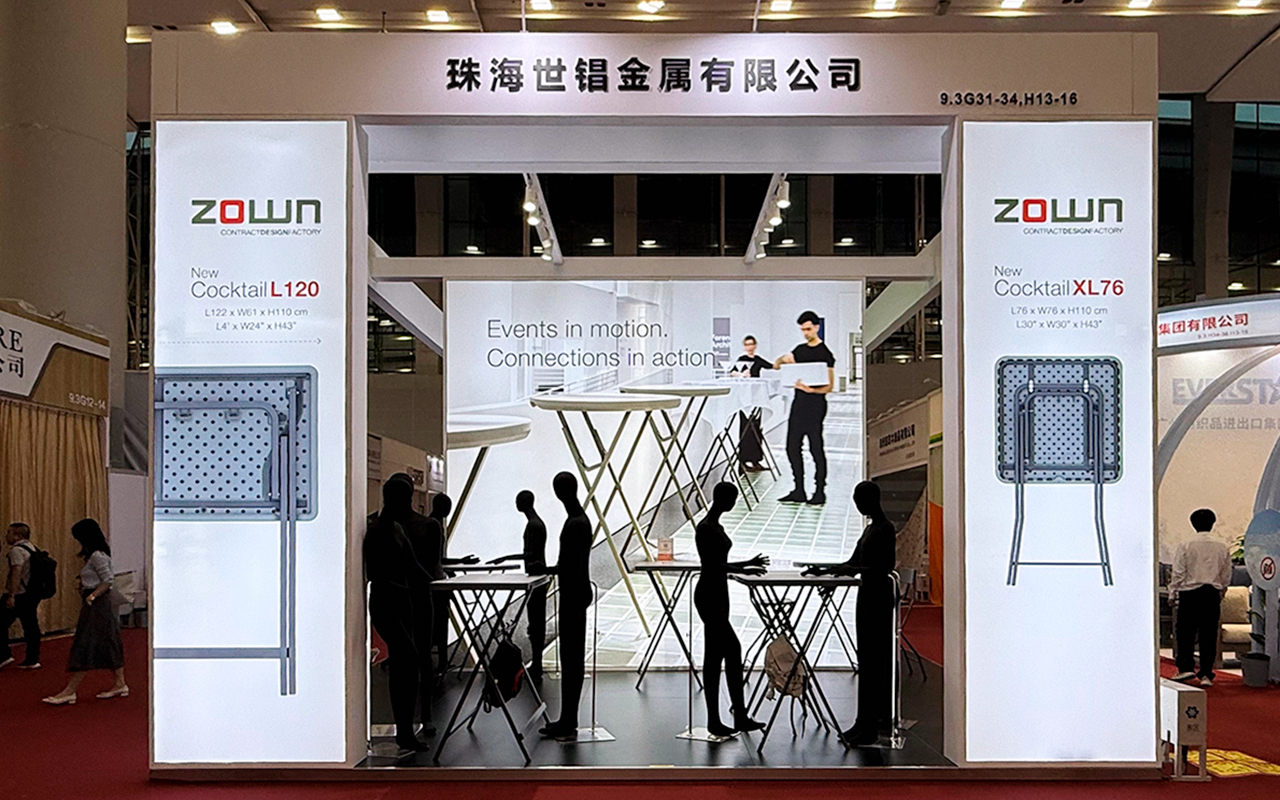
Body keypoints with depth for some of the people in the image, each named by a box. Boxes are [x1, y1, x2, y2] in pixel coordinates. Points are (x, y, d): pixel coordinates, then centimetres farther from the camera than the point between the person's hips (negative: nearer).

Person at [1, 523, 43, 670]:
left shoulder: (17, 550, -13)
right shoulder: (31, 548, 15)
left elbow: (17, 572, -22)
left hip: (18, 595, -9)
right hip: (32, 594, 9)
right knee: (30, 625, 8)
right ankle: (32, 659, 10)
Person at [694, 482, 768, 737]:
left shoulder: (716, 526, 13)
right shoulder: (705, 529, -16)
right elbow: (711, 564, -22)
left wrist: (747, 563, 20)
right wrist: (742, 570, -24)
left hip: (719, 593, 10)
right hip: (709, 594, -10)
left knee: (714, 656, 10)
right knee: (733, 650, -8)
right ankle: (740, 715, -2)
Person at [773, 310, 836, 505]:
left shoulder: (824, 354, -7)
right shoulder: (800, 350, 14)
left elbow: (829, 386, -11)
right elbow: (783, 360, 27)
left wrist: (811, 389, -29)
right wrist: (780, 361, 2)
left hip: (815, 403, -8)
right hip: (798, 402, 8)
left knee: (815, 447, -4)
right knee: (792, 447, 8)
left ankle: (820, 491, 2)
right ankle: (799, 491, 15)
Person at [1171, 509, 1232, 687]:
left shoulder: (1185, 547, -6)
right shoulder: (1221, 548, 4)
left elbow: (1178, 574, -5)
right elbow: (1226, 577, 10)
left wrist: (1173, 594, 6)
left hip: (1189, 593, -3)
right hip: (1212, 594, 3)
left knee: (1185, 632, 6)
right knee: (1209, 635, 5)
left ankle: (1186, 667, -4)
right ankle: (1206, 674, 4)